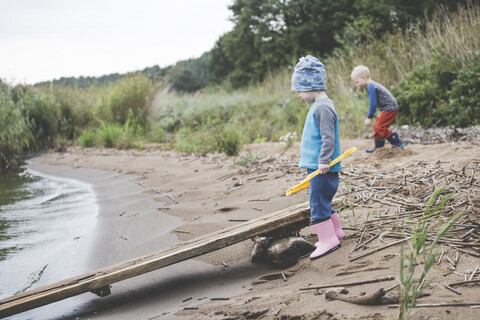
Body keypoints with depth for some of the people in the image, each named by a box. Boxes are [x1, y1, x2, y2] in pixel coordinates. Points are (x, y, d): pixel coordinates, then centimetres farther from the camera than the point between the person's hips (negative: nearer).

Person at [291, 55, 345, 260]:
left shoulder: (322, 107, -16)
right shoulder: (319, 105, 17)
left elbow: (328, 137, -23)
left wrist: (323, 160, -26)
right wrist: (306, 155, 30)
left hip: (322, 168, -10)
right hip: (317, 166, 10)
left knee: (318, 203, -8)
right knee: (324, 202, 18)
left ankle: (328, 239, -4)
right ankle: (335, 232, 29)